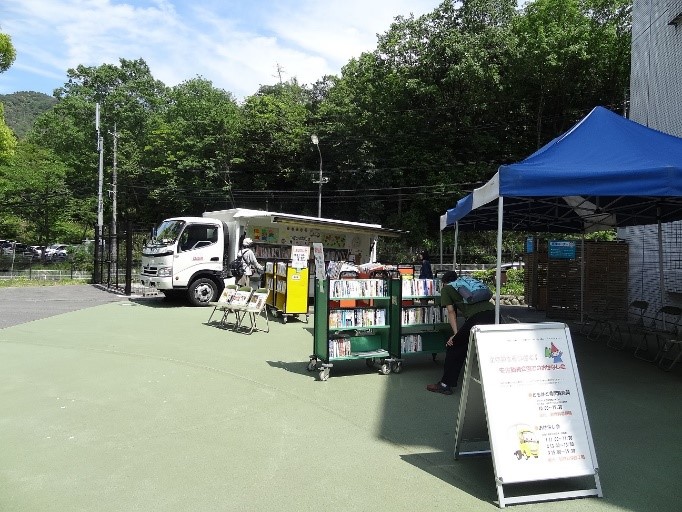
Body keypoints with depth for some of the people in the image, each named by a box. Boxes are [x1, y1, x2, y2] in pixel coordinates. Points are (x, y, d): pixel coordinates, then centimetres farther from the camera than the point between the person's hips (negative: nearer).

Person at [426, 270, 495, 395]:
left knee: (453, 347, 9)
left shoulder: (446, 288, 20)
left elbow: (451, 311, 10)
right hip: (493, 312, 6)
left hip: (477, 316, -6)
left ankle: (445, 385, 14)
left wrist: (456, 334, 8)